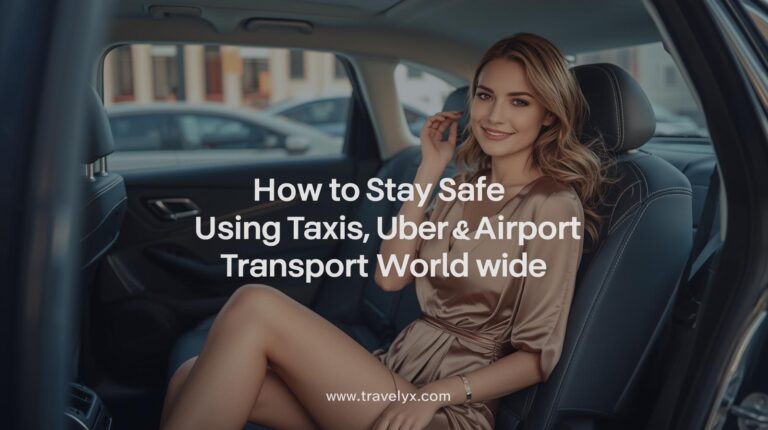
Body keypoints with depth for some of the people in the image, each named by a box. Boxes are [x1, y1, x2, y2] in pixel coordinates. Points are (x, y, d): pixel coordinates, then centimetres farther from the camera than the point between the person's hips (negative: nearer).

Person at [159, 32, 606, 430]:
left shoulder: (553, 206, -9)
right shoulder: (465, 184, 13)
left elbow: (537, 356, -9)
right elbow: (390, 276, 5)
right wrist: (429, 171, 2)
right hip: (398, 367, 7)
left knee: (255, 306, -23)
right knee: (193, 380, -15)